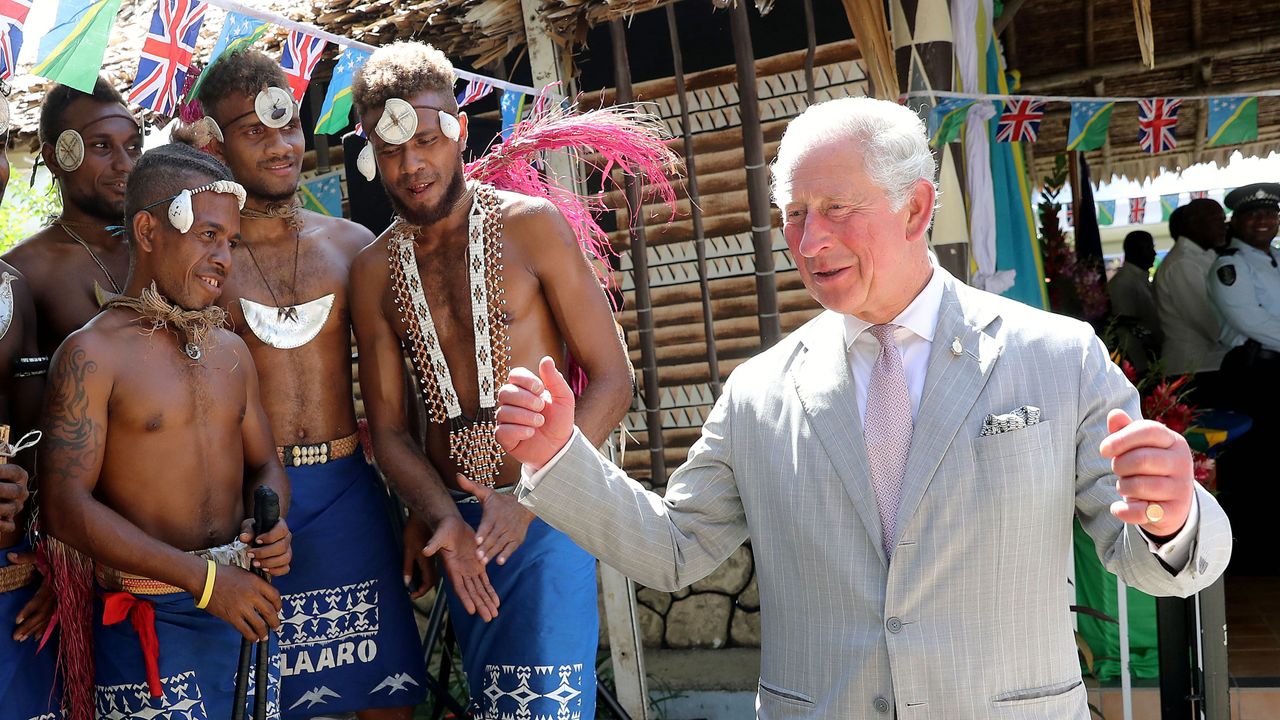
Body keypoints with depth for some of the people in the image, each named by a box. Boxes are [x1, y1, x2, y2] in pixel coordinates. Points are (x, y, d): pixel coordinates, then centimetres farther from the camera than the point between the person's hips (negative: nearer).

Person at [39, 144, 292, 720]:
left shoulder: (231, 350, 11)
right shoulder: (92, 354, -8)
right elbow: (65, 506, -13)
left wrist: (270, 523, -7)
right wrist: (202, 577, -18)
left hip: (246, 604, 5)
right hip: (152, 620, -5)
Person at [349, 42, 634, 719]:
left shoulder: (531, 225, -6)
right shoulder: (373, 271, 6)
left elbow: (611, 380, -7)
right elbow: (388, 426, 6)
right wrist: (441, 515, -13)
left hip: (546, 509, -4)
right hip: (453, 517, 4)